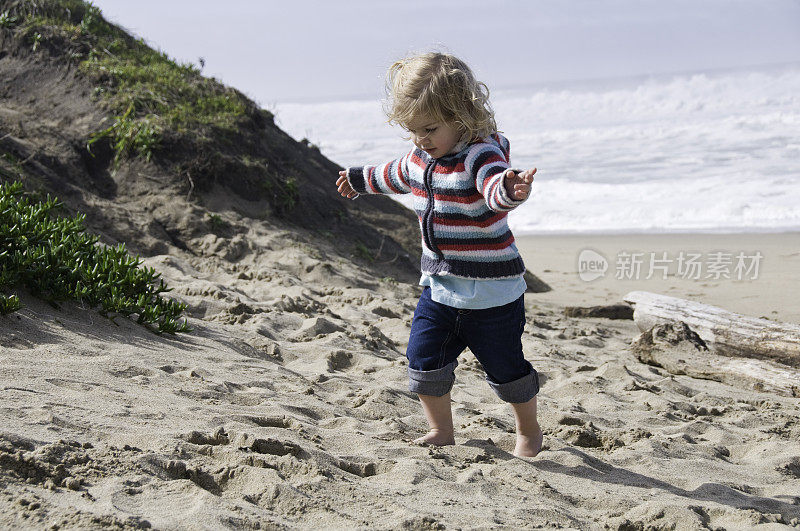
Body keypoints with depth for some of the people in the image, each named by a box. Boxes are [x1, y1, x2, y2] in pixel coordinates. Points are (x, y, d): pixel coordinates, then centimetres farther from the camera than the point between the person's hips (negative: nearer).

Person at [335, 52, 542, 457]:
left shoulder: (481, 154, -20)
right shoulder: (420, 158, 4)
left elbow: (495, 188, -43)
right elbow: (394, 175, 28)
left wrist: (511, 188, -67)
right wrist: (360, 179, 46)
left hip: (491, 290, -7)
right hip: (440, 286, 7)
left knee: (506, 367, 4)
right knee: (424, 359, 4)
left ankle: (528, 432, 29)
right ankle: (441, 432, 24)